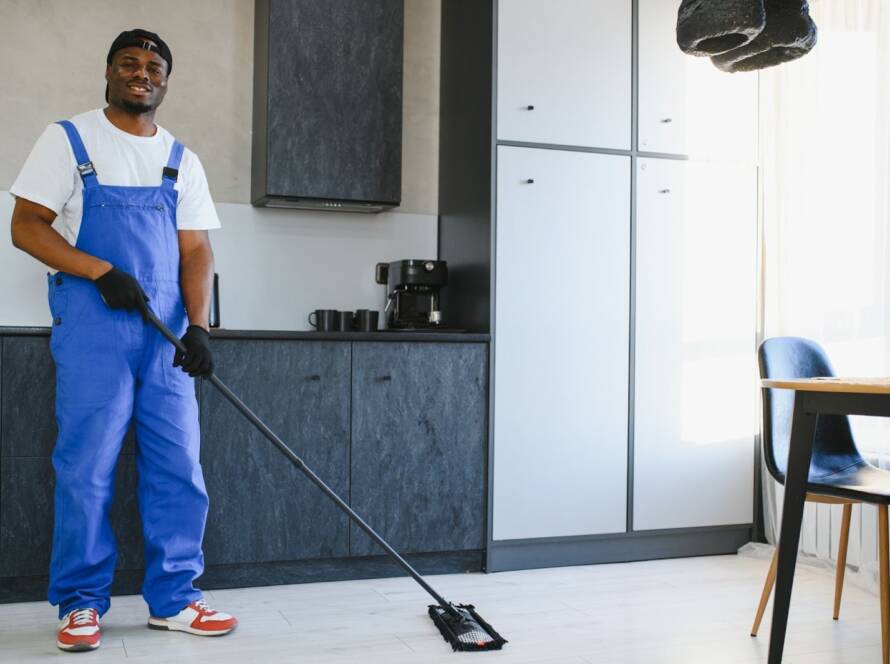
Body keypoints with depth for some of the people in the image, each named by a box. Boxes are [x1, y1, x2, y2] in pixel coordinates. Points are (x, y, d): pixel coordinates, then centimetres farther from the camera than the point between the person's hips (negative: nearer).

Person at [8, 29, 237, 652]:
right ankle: (81, 603, 12)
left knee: (179, 470, 3)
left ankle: (173, 600, 14)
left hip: (166, 333, 4)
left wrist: (199, 326, -6)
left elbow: (196, 251, 9)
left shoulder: (182, 161, 15)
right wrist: (103, 272, -15)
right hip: (92, 326, -4)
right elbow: (27, 226, -2)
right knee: (87, 469, -2)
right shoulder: (69, 140, 6)